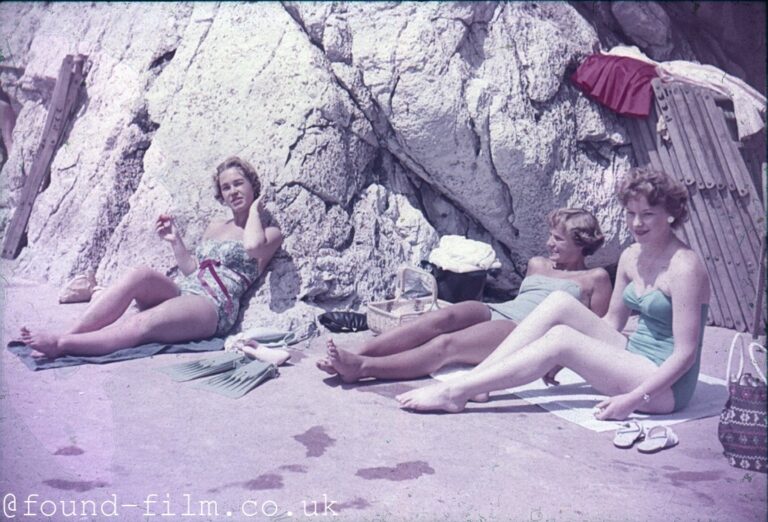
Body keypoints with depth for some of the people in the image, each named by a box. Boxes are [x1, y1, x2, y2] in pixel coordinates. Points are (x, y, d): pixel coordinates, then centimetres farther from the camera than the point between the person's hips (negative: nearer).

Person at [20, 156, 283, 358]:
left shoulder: (269, 232, 6)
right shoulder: (215, 226, 27)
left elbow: (254, 246, -20)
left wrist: (255, 210, -2)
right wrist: (175, 241, 12)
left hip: (214, 307, -6)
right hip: (183, 292, 6)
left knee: (143, 324, -33)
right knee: (139, 275, -27)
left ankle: (61, 344, -38)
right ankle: (69, 334, -33)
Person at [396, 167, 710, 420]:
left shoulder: (684, 267, -17)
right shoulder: (631, 257, 6)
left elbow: (686, 353, -19)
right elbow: (611, 322, 13)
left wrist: (633, 399, -25)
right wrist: (562, 361, 2)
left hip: (666, 386, -7)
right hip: (634, 358, 7)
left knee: (562, 338, -25)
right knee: (560, 302, -13)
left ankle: (455, 393, -24)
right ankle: (472, 381, -17)